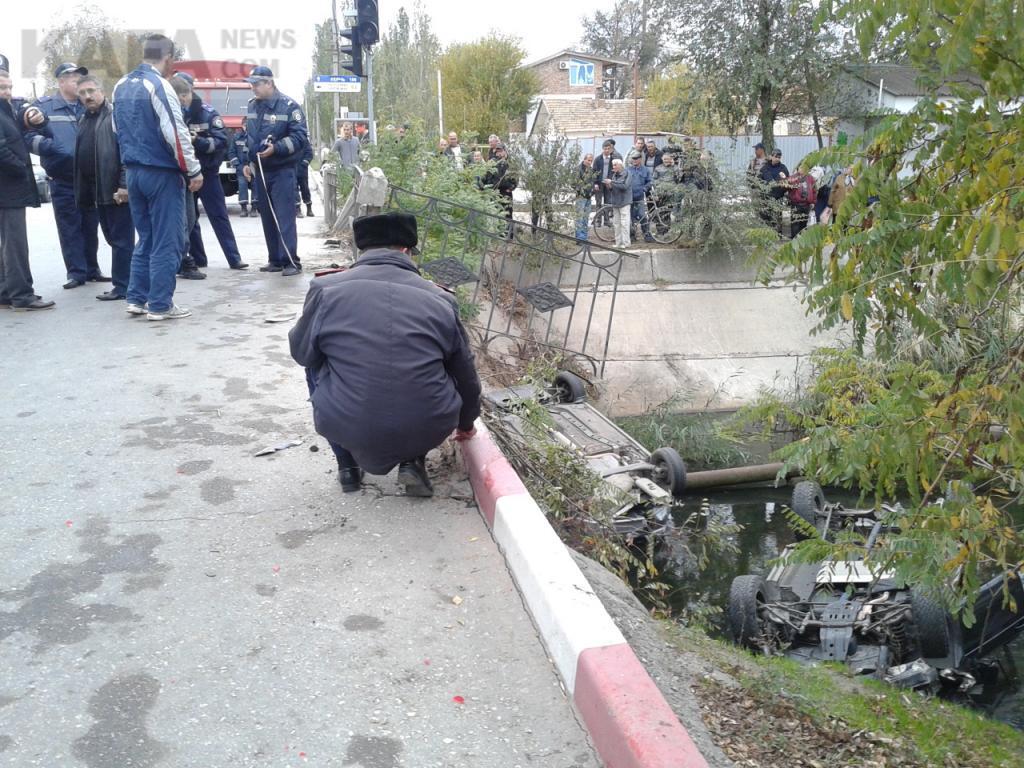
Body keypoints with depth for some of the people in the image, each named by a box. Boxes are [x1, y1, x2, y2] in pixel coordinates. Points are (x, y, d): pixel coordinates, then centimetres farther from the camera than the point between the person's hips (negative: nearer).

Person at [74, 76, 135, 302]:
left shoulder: (116, 115, -7)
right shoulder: (84, 120, 20)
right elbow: (81, 156, 22)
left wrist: (124, 185, -22)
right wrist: (83, 191, 15)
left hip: (116, 189, -9)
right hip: (98, 190, 9)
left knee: (121, 239, -4)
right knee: (112, 238, 13)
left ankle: (122, 286, 0)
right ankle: (122, 283, 21)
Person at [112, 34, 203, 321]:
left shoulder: (121, 86, 12)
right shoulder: (158, 85, -13)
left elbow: (118, 129, 19)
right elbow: (175, 133, -18)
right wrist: (194, 170, -12)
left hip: (133, 171, 8)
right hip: (162, 173, -8)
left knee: (145, 238, 16)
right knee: (167, 241, -2)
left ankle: (136, 298, 16)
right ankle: (160, 304, 0)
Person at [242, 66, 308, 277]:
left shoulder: (289, 106, -8)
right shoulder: (252, 106, 11)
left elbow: (300, 137, -13)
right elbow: (248, 138, 20)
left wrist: (276, 148, -22)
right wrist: (246, 162, 14)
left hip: (282, 170, -6)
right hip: (260, 170, 7)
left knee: (284, 217, -11)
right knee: (267, 217, 8)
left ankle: (291, 261, -9)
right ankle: (275, 259, 16)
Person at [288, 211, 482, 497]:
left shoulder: (326, 290, -2)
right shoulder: (441, 299, 2)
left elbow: (301, 352, 13)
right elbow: (466, 376, 13)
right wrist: (466, 424, 33)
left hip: (346, 428, 0)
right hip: (428, 431, 1)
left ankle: (348, 466, 27)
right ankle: (413, 462, 18)